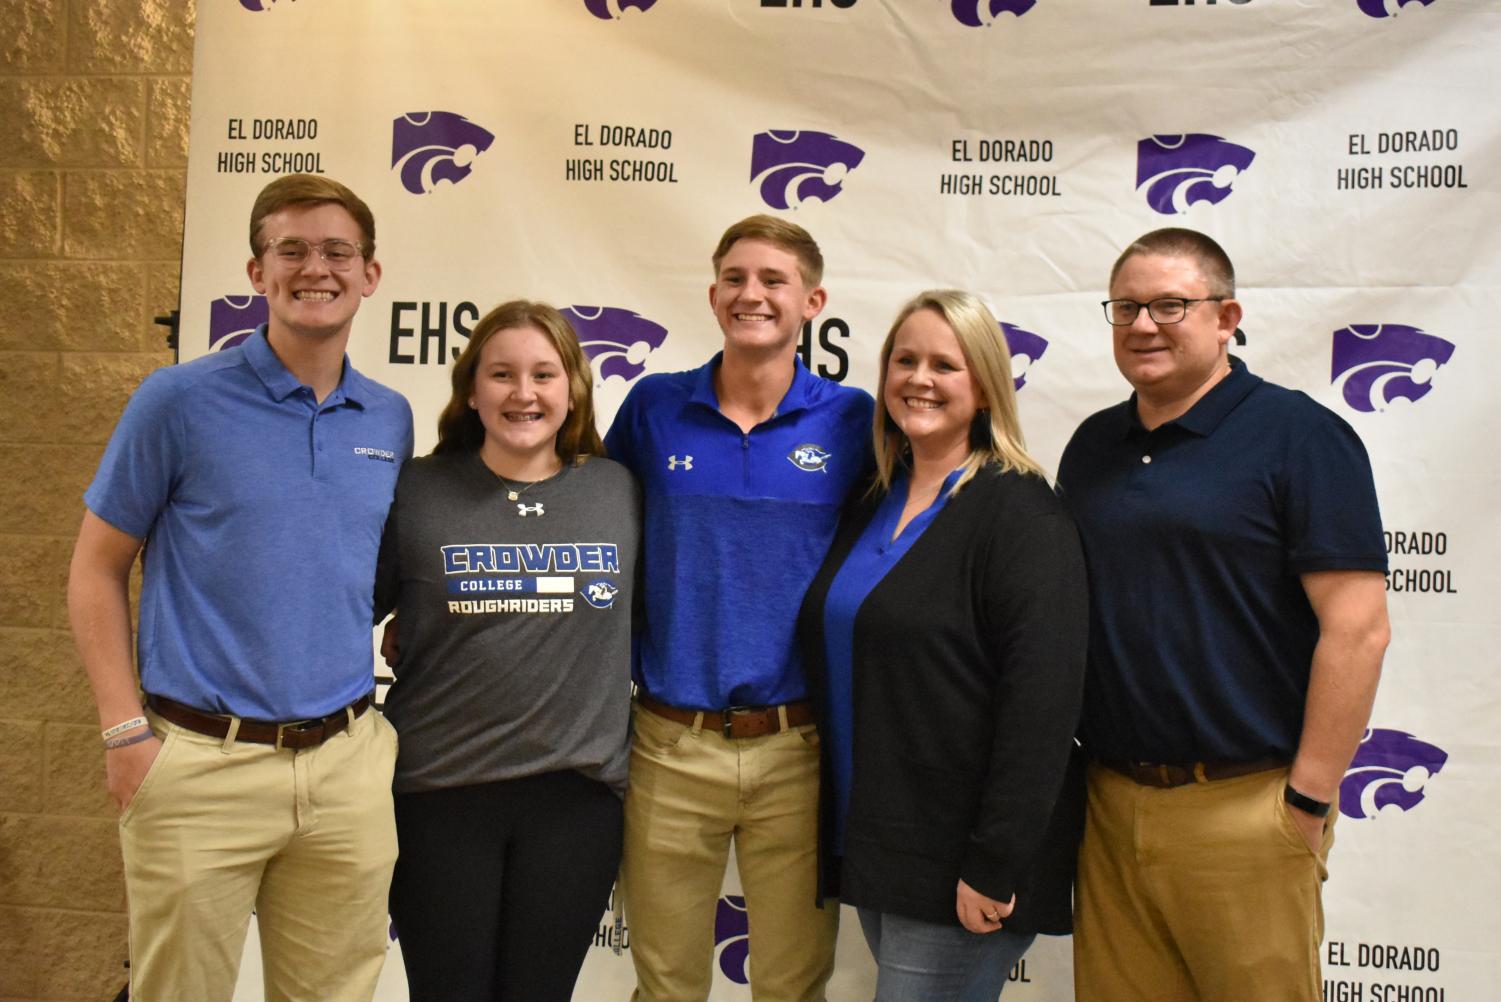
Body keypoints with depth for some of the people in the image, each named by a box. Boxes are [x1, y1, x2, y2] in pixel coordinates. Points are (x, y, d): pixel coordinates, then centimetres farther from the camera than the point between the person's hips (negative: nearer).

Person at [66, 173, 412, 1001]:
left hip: (349, 766, 4)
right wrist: (125, 732, -7)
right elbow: (96, 570, 0)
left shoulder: (391, 420, 6)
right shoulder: (180, 399, -5)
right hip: (203, 766, -3)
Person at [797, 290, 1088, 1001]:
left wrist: (994, 866, -21)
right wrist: (846, 837, 14)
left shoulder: (1020, 511, -13)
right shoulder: (874, 506, 11)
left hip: (957, 866, -7)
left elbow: (1041, 699, -19)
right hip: (870, 847, 7)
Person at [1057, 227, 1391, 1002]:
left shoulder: (1298, 435, -7)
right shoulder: (1092, 446, 11)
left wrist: (1308, 800, -13)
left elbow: (1357, 626, -12)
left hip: (1242, 811, -5)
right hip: (1109, 802, 6)